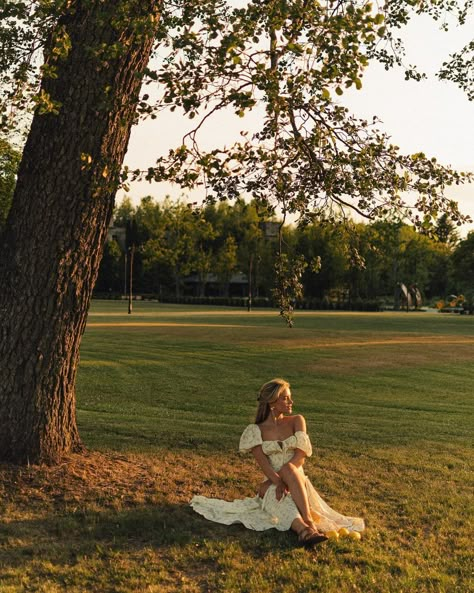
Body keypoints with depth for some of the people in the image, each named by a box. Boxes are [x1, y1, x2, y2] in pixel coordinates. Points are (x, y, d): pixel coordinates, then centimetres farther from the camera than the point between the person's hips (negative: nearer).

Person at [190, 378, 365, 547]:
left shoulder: (296, 421, 7)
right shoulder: (256, 431, 3)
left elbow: (300, 456, -6)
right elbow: (263, 463, -11)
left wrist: (274, 481, -16)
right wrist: (279, 482, -30)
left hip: (298, 480, 1)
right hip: (272, 485, 0)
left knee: (288, 469, -34)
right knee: (283, 501, -36)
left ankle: (308, 520, -44)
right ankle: (305, 528, -59)